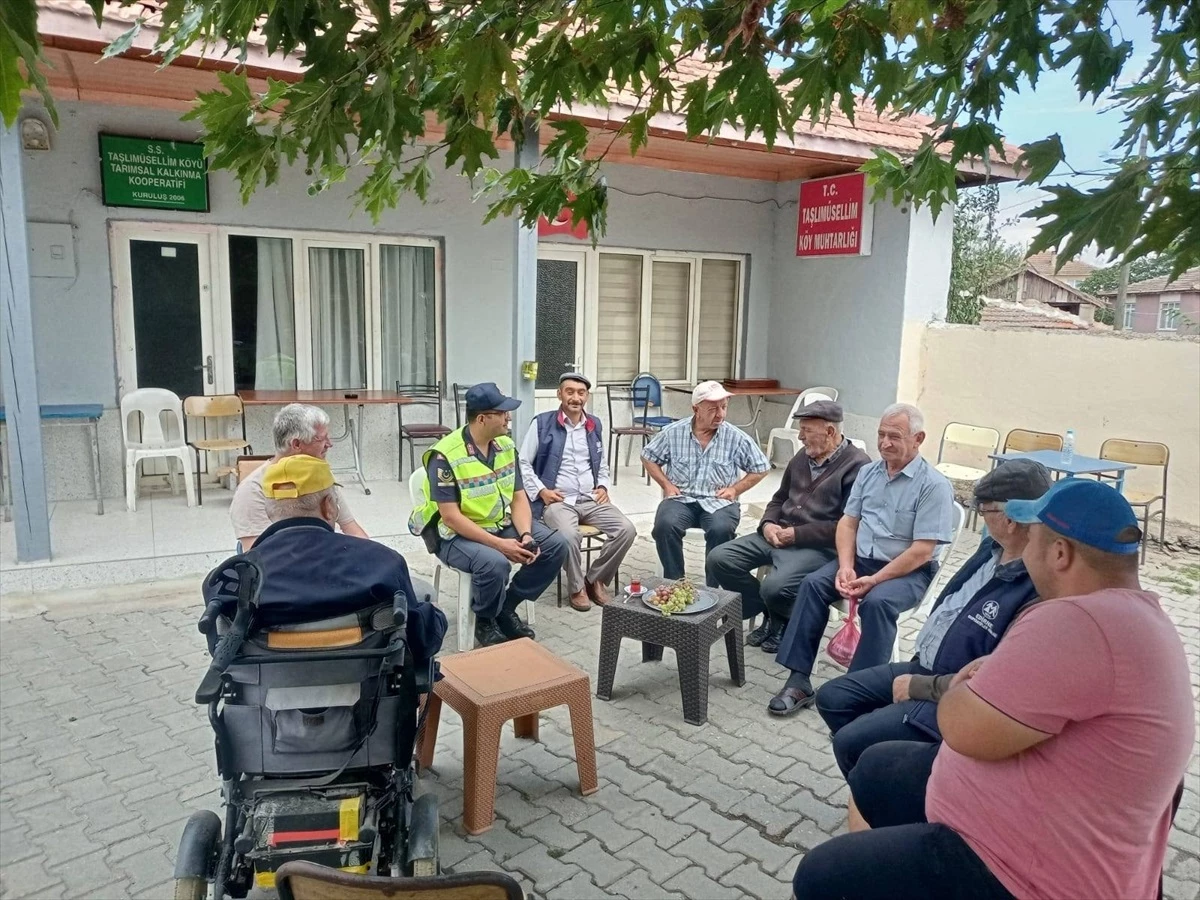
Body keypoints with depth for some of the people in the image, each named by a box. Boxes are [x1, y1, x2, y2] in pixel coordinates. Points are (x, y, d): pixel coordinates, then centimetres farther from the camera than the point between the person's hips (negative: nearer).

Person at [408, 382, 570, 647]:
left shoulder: (506, 446, 0)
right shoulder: (445, 456, -22)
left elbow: (519, 498, 2)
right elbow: (451, 517, -23)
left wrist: (526, 535, -17)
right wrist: (499, 544, -28)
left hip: (502, 524, 7)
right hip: (456, 534, -7)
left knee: (556, 545, -8)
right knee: (495, 563, -35)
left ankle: (506, 607, 7)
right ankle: (484, 620, -3)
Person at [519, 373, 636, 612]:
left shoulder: (595, 425, 15)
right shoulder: (542, 423, -1)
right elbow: (523, 463, 0)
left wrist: (603, 487, 8)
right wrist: (541, 491, -11)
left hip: (591, 499, 5)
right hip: (557, 501, -5)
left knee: (626, 530, -18)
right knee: (569, 534, -36)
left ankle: (595, 579, 3)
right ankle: (577, 587, -8)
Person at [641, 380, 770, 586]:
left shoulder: (736, 438, -1)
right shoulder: (673, 432, 0)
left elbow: (760, 469, 9)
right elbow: (648, 457, 14)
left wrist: (735, 489, -3)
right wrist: (666, 484, 2)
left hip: (719, 501, -1)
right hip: (681, 498, 1)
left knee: (721, 530, -34)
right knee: (665, 525, -31)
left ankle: (713, 588, -16)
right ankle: (674, 583, -13)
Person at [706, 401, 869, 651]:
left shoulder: (857, 466, -10)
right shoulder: (802, 458, 14)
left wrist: (797, 534, -17)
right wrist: (768, 524, 1)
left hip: (818, 546, -8)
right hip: (778, 535, 8)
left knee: (775, 586, -32)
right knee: (718, 560, -7)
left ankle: (787, 622, 5)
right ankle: (770, 613, 8)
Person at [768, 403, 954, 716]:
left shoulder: (934, 485, -12)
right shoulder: (868, 472, 8)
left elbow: (922, 552, -16)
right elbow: (848, 522, 7)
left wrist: (874, 580, -22)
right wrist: (846, 567, -10)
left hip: (908, 570, -5)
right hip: (860, 559, 5)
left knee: (877, 602, -35)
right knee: (813, 584, -19)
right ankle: (799, 681, -19)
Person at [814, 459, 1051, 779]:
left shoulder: (1040, 591, -29)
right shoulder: (994, 546, 1)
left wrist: (917, 687, -16)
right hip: (922, 667, 9)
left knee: (850, 741, -16)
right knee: (831, 698, 7)